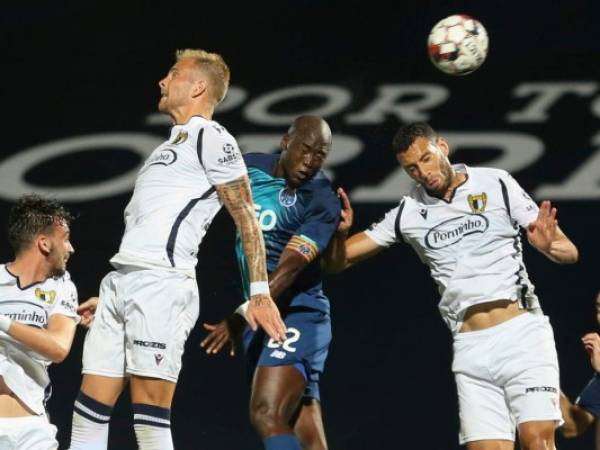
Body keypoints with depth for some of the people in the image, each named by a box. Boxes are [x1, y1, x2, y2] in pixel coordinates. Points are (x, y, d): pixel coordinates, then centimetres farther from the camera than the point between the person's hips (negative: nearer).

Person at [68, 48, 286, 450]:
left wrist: (260, 293, -15)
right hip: (122, 281, 9)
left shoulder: (210, 138, -1)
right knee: (89, 411, 4)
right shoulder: (173, 145, 27)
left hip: (161, 282, -9)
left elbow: (247, 219, -7)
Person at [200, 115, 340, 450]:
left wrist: (242, 318, -30)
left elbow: (288, 270, -22)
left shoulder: (322, 203, -13)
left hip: (296, 318, -7)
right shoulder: (251, 167, 5)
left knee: (267, 417, -23)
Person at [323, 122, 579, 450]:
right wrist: (340, 233, -8)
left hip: (522, 333, -2)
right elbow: (337, 262, 14)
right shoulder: (408, 213, 9)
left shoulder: (496, 184, 2)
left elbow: (570, 252, 1)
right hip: (471, 348, 2)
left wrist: (549, 246, -22)